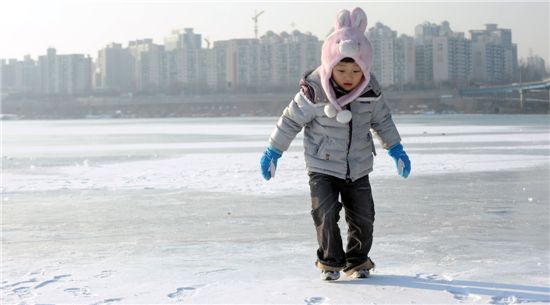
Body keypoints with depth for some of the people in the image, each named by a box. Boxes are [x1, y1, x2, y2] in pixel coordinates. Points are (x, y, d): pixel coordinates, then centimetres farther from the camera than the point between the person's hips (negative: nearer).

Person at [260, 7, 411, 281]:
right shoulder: (314, 90, -21)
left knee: (363, 216, 6)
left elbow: (382, 120, 8)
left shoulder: (370, 89, -10)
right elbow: (291, 120, -10)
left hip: (358, 167, 3)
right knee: (326, 213, -11)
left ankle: (357, 260, 26)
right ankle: (330, 261, 8)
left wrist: (396, 149, 12)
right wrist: (272, 152, -5)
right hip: (322, 167, -3)